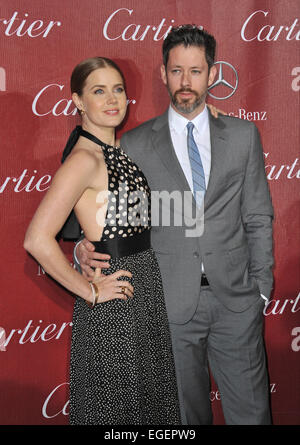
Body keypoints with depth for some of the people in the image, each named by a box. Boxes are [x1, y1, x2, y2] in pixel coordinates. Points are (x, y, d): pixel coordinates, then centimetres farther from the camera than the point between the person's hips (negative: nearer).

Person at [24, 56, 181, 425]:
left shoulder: (119, 151, 8)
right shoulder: (84, 159, -18)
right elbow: (37, 239, -27)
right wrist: (90, 292, -16)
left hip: (148, 291, 8)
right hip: (113, 307, -8)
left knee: (150, 399, 20)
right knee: (116, 407, 8)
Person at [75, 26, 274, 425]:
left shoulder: (243, 135, 5)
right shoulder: (135, 145, 1)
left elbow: (258, 217, 6)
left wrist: (261, 289, 3)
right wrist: (87, 248, -18)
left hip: (236, 301, 1)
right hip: (171, 303, -1)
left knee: (251, 411, 10)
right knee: (186, 413, 13)